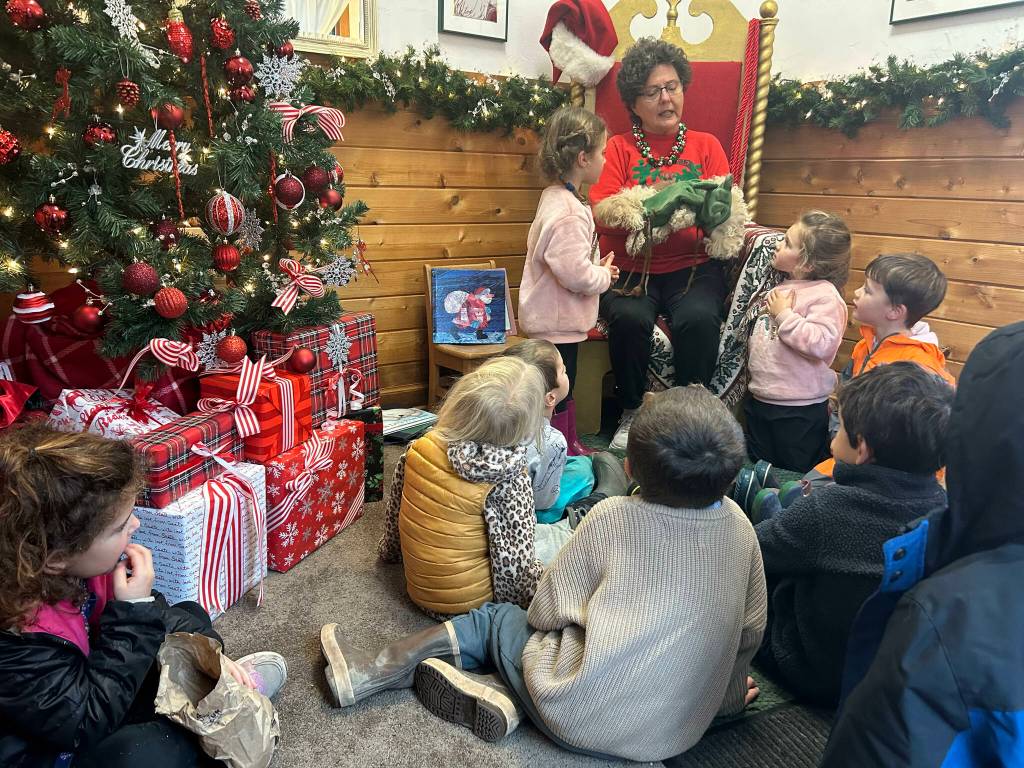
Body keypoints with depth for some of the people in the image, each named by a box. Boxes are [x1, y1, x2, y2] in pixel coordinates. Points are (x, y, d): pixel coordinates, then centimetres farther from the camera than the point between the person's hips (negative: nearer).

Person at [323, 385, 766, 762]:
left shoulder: (611, 519, -17)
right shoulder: (739, 527, -7)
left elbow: (545, 611, -6)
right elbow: (751, 630, 4)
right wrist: (727, 693, 21)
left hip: (584, 722, -4)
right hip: (679, 732, 4)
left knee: (499, 618, 17)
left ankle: (372, 672, 16)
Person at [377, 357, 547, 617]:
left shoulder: (418, 450, -13)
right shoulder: (509, 482, -27)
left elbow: (393, 511, 3)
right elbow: (515, 566, -22)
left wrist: (390, 550, 22)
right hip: (470, 602, -5)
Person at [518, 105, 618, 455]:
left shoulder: (557, 198, 8)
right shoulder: (567, 213, -25)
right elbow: (577, 274, -30)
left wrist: (599, 269, 5)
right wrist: (606, 275, -11)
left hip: (557, 317, 11)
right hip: (557, 321, -11)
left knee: (564, 388, 23)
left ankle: (570, 446, 39)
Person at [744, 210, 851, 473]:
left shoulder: (825, 296, -16)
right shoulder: (781, 287, 10)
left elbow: (821, 344, -30)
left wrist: (784, 315, -22)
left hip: (799, 410, -8)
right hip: (760, 399, 8)